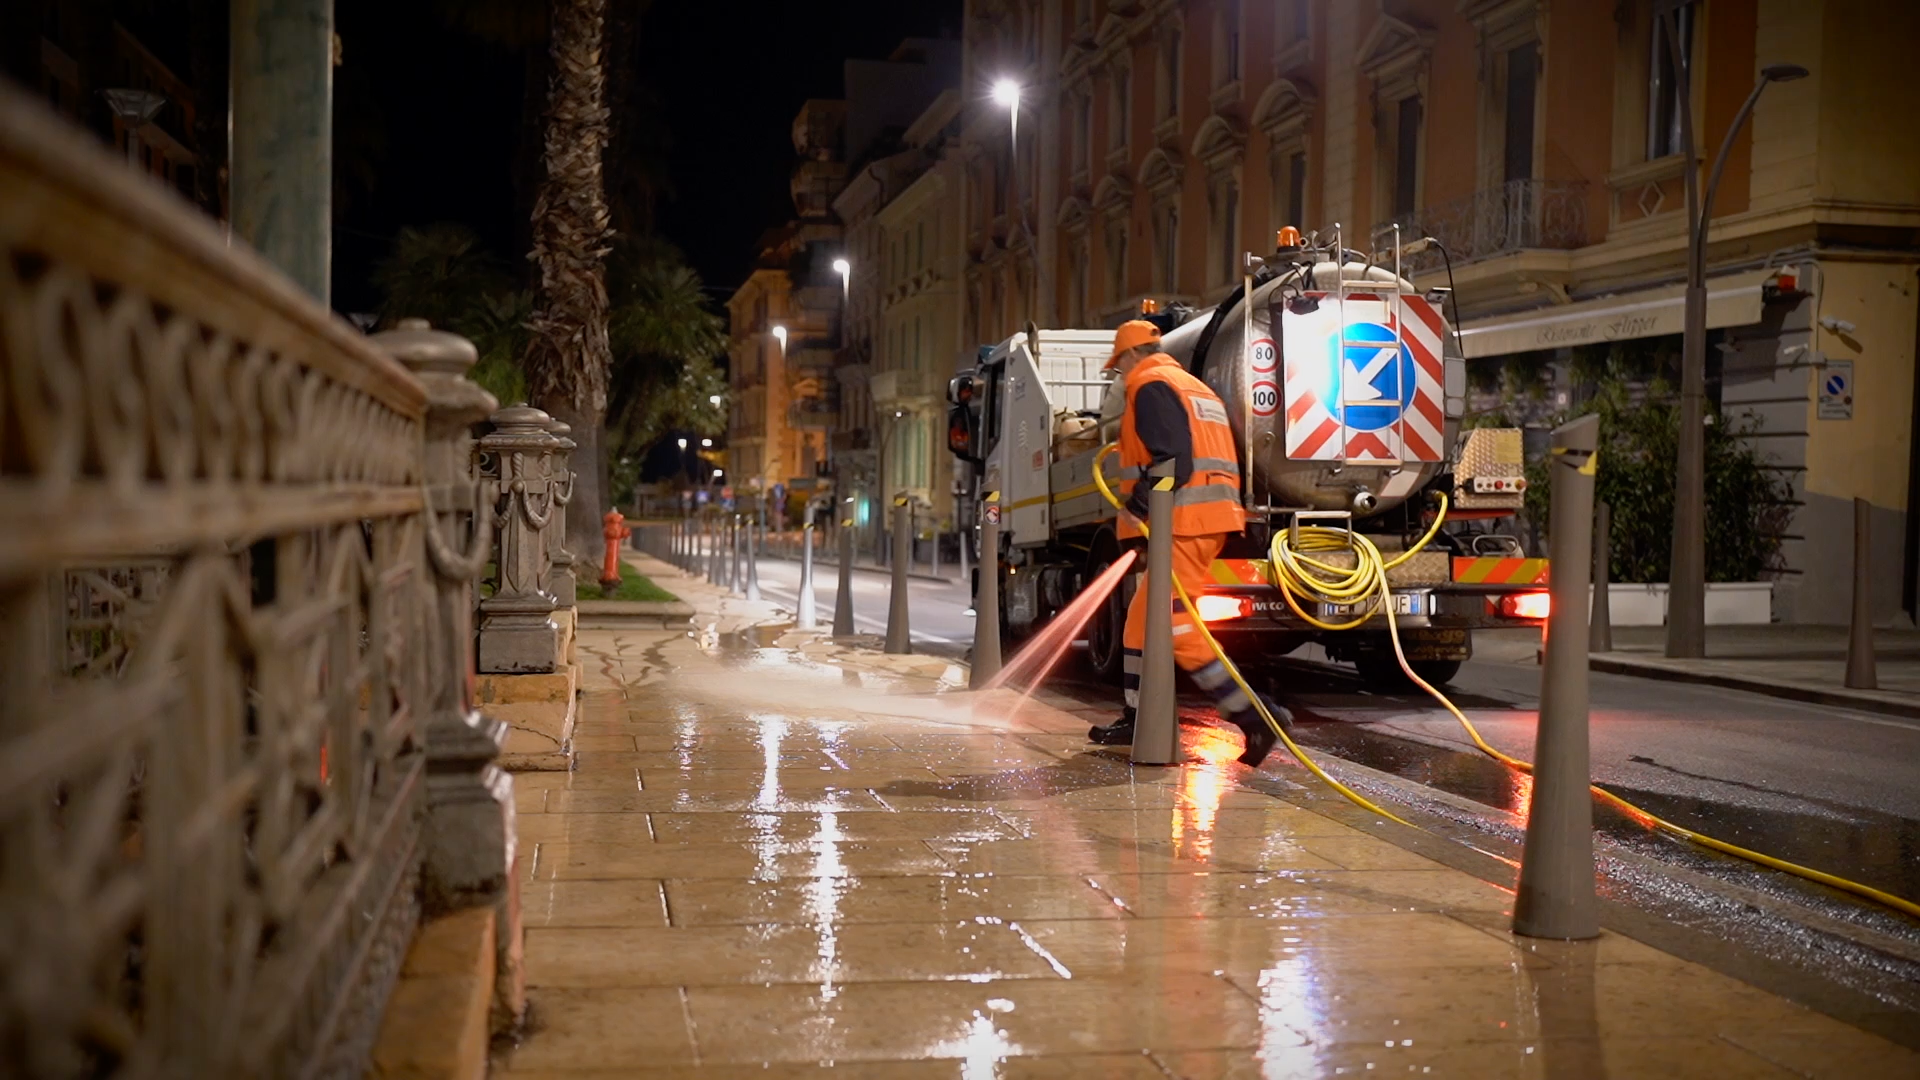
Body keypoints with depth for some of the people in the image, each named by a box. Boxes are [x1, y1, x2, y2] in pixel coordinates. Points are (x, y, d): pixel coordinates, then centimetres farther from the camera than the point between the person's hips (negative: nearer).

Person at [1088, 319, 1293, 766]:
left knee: (1175, 627, -12)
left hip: (1183, 525, -10)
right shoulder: (1198, 389, 25)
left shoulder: (1151, 386, -6)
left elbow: (1173, 457, -19)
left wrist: (1138, 503, -20)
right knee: (1142, 619, 17)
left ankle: (1252, 715, -17)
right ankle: (1137, 719, 23)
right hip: (1211, 521, 10)